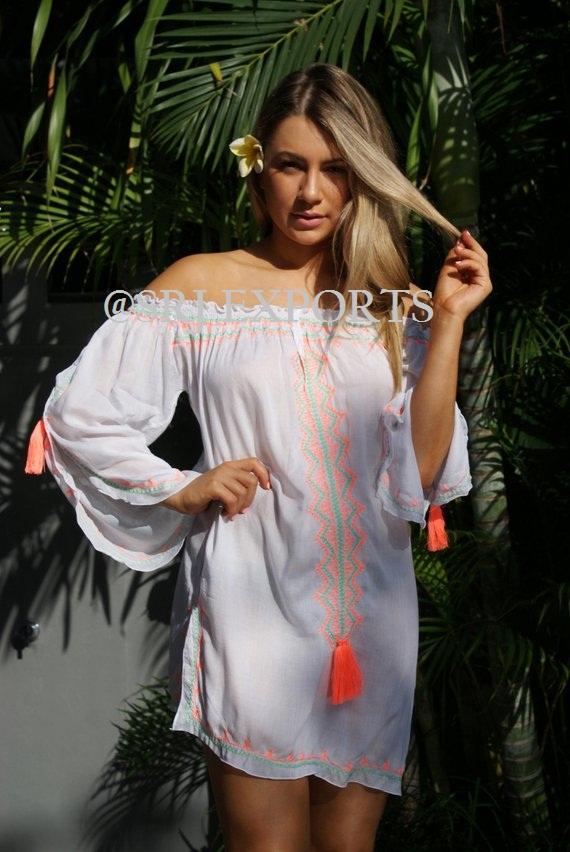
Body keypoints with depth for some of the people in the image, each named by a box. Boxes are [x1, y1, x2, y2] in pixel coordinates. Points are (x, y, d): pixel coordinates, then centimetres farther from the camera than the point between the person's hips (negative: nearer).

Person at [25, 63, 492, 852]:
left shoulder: (393, 306, 8)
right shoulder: (202, 286, -1)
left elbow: (421, 474, -2)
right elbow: (79, 414, 0)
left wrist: (449, 322, -5)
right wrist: (183, 492, -7)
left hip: (373, 620, 4)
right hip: (254, 616, -3)